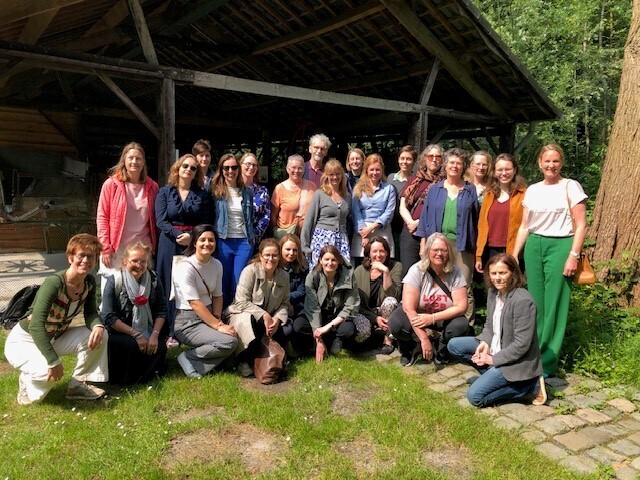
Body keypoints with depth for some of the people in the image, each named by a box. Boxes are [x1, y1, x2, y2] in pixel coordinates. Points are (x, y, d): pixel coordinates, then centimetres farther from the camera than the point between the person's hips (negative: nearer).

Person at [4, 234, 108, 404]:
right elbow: (36, 326, -37)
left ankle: (77, 385, 2)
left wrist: (98, 326, -28)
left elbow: (91, 313, -2)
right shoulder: (54, 283, -31)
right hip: (23, 341, -7)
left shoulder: (89, 282, -9)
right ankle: (27, 381, 2)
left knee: (100, 335, -13)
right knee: (50, 373, -34)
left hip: (54, 339, 7)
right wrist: (54, 361, -41)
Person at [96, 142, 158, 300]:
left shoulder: (152, 187, 7)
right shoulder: (111, 184, -2)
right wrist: (105, 248, -8)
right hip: (116, 249, -2)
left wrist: (154, 246, 6)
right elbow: (102, 217, -2)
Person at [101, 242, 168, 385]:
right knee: (131, 346, -32)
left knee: (160, 348, -22)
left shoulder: (154, 279, -2)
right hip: (118, 333, -3)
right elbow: (109, 317, -16)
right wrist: (136, 335, -20)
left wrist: (155, 335, -14)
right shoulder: (115, 281, -13)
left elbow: (161, 310, 1)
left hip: (146, 333, 4)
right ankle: (123, 379, -3)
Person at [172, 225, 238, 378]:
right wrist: (218, 326, -21)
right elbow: (195, 303, -20)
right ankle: (187, 357, -4)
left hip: (208, 317, 7)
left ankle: (198, 367, -4)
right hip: (188, 322, -7)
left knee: (238, 337, -16)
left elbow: (217, 296, 8)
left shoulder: (217, 265, 5)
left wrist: (218, 321, -9)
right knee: (229, 342, -24)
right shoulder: (185, 267, -17)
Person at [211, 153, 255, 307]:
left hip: (244, 242, 2)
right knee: (224, 283, 7)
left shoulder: (246, 192, 10)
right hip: (223, 241, -2)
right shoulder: (215, 190, 0)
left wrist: (252, 237, 13)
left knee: (239, 283, 3)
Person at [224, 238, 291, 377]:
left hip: (269, 320, 5)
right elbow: (241, 302, -21)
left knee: (287, 329, -20)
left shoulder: (284, 276, 1)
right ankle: (244, 361, -15)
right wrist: (264, 315, -27)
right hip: (242, 315, -5)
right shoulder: (250, 271, -15)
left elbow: (284, 303, 2)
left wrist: (277, 319, -19)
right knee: (247, 321, -39)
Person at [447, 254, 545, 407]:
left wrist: (493, 359, -17)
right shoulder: (493, 292, 0)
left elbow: (521, 345, -24)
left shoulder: (523, 301, -26)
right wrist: (485, 342, -9)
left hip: (516, 361, -9)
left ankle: (531, 386, -3)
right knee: (454, 345, 5)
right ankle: (492, 374, 6)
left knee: (475, 397, -14)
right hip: (494, 348, 9)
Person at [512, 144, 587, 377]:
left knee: (554, 305, -2)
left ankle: (548, 361, 7)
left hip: (560, 246, -4)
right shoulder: (532, 190, 12)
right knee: (535, 302, 6)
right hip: (534, 247, 4)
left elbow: (580, 226, -4)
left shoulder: (571, 187, -1)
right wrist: (514, 256, 9)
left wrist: (573, 256, -12)